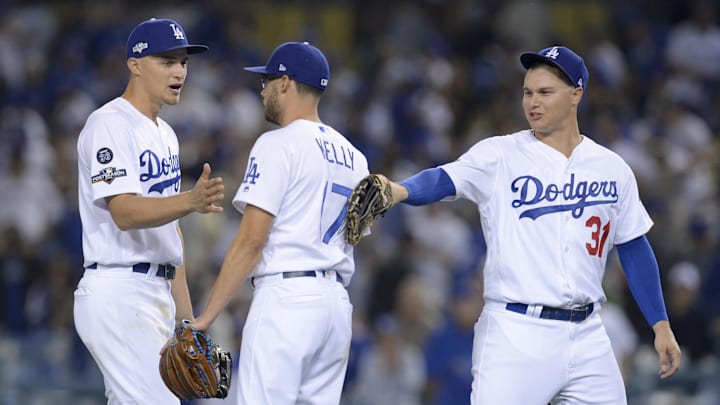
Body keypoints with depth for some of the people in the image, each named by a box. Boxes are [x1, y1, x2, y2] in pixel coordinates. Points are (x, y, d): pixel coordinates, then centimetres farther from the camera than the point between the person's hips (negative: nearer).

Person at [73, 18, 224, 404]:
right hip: (118, 294, -10)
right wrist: (190, 201, -39)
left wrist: (185, 311, 19)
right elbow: (124, 212, -23)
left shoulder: (164, 135, 19)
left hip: (157, 294, 10)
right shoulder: (109, 124, -11)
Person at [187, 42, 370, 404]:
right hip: (337, 302, 8)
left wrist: (206, 317, -13)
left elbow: (251, 240, -13)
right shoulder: (352, 156, 18)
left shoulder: (278, 144, -7)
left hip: (286, 296, -8)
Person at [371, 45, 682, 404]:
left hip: (587, 337, 4)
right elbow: (442, 179, -17)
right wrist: (400, 191, -39)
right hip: (514, 334, -3)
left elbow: (634, 249, 15)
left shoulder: (612, 169, 9)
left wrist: (661, 325, 12)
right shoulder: (499, 156, -1)